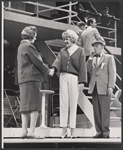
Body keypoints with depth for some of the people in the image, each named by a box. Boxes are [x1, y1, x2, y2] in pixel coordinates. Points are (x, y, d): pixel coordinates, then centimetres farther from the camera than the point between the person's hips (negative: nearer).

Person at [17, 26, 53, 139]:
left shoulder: (21, 46, 21)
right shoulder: (29, 46, -8)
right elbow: (37, 62, -10)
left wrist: (46, 69, 18)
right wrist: (48, 71, 5)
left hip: (23, 78, 9)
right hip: (31, 77, -9)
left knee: (25, 105, 7)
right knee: (34, 105, -10)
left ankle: (24, 131, 4)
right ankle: (32, 131, -14)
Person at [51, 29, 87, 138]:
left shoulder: (80, 51, 7)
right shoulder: (62, 51, 16)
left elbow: (82, 67, 1)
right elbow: (58, 61, -1)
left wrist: (82, 82, -8)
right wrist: (53, 68, -24)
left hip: (74, 78, -3)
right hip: (63, 77, 3)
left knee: (73, 104, -3)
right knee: (63, 103, -2)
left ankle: (73, 130, 0)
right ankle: (64, 130, -1)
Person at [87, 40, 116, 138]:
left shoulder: (109, 58, 6)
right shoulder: (93, 59, 22)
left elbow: (112, 73, -1)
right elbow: (88, 70, 11)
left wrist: (110, 86, -11)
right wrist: (90, 58, 5)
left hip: (104, 88, -5)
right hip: (94, 88, 5)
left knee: (105, 111, -7)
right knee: (96, 111, 2)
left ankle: (106, 132, -6)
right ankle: (99, 132, 5)